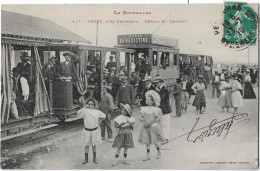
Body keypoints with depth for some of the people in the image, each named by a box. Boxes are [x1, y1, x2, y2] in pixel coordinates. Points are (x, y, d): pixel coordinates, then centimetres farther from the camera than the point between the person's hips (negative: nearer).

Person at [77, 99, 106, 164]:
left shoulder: (97, 112, -2)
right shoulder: (85, 111, -7)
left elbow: (104, 116, 10)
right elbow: (78, 113, -24)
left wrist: (98, 122, 7)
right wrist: (84, 107, -24)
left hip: (95, 130, 1)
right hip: (87, 130, -1)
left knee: (94, 144, 11)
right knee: (87, 145, 7)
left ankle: (94, 158, 22)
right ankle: (86, 159, 18)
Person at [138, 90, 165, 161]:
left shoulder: (156, 109, -8)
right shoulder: (144, 109, 6)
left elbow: (158, 119, -9)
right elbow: (141, 118, 9)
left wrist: (150, 123, -15)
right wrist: (144, 122, -9)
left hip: (153, 127, -4)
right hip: (146, 127, 4)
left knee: (155, 141, 3)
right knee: (147, 141, 6)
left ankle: (159, 152, 27)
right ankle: (148, 155, 14)